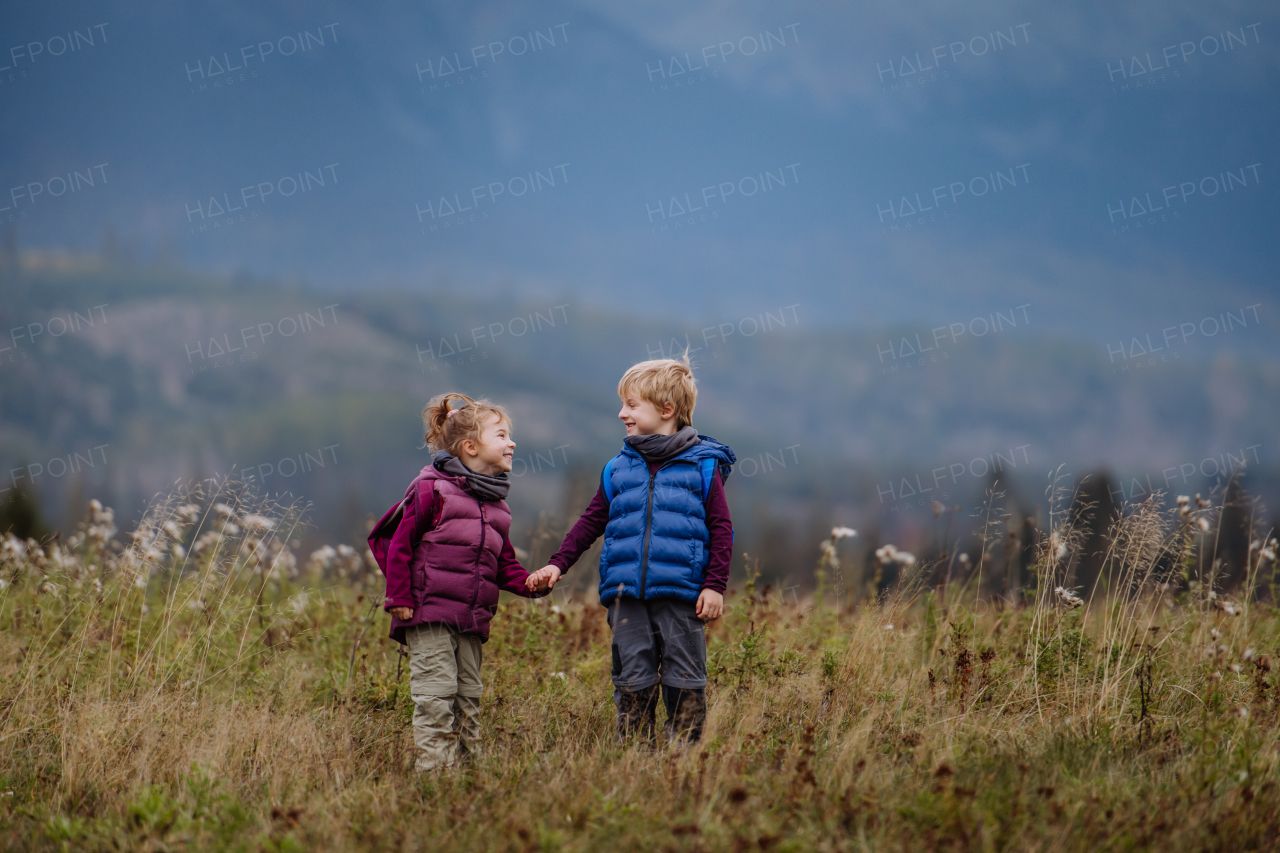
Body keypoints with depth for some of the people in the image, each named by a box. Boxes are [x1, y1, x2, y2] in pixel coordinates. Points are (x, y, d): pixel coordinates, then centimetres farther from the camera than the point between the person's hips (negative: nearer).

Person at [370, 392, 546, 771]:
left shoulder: (495, 505, 16)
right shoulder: (432, 490, -6)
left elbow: (504, 562, 19)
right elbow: (400, 544, -6)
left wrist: (529, 583, 0)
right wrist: (399, 598, -9)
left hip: (473, 619, 7)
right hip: (429, 613, -7)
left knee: (469, 696, 10)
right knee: (436, 694, -9)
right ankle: (434, 767, -7)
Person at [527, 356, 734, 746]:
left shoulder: (702, 465, 1)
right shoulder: (618, 469, 12)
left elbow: (721, 528, 1)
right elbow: (591, 522, 19)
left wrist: (714, 585, -5)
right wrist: (557, 564, 11)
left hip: (681, 596, -3)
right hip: (627, 596, 4)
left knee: (683, 682, 0)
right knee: (633, 682, 5)